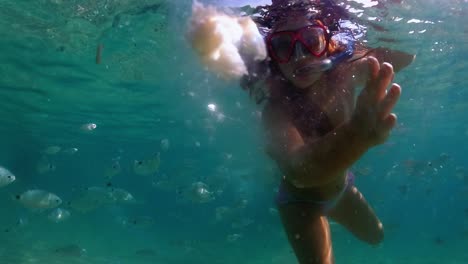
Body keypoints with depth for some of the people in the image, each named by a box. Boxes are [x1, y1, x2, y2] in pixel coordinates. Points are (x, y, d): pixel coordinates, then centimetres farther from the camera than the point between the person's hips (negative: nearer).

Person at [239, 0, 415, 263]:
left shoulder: (344, 74, -24)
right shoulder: (277, 109, -39)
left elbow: (407, 54, -12)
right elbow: (297, 170, -57)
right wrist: (356, 134, -77)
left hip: (340, 186, 5)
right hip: (301, 201, -5)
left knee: (375, 236, 29)